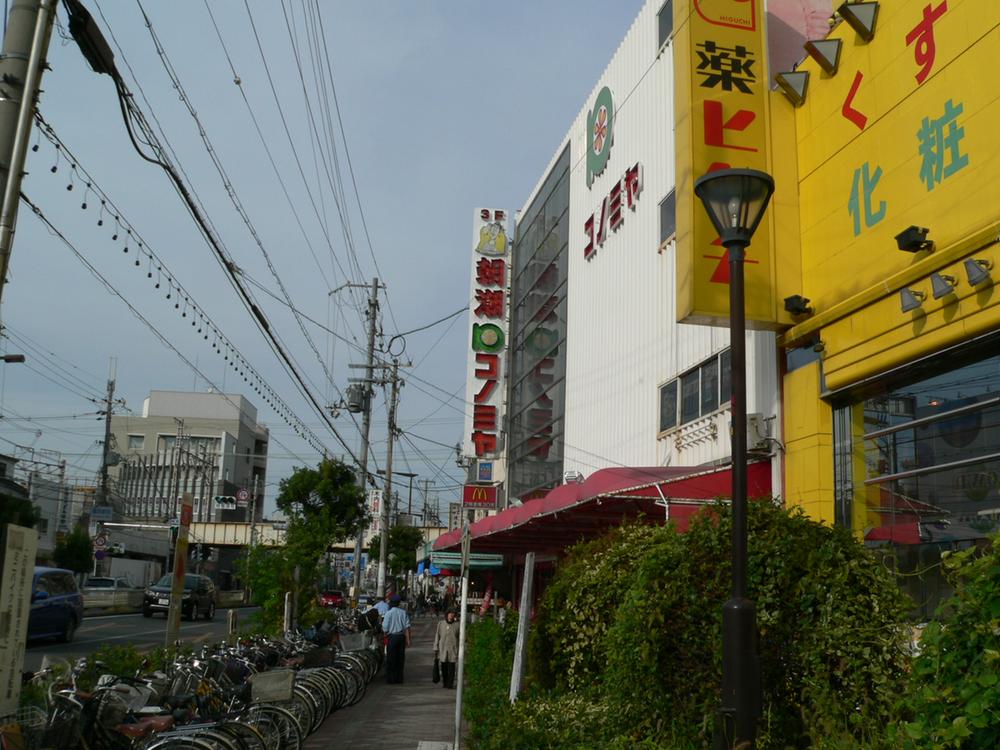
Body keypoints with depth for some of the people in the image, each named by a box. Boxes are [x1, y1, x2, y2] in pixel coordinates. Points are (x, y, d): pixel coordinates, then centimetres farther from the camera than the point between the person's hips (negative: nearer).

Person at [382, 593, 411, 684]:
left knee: (391, 659, 4)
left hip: (392, 637, -4)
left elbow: (385, 628, -7)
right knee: (400, 658, 10)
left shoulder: (389, 613, -10)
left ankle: (391, 679, 6)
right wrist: (408, 639, 6)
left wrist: (386, 636, 13)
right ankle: (399, 679, 15)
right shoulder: (403, 612, 2)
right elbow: (407, 627, 2)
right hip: (402, 636, 4)